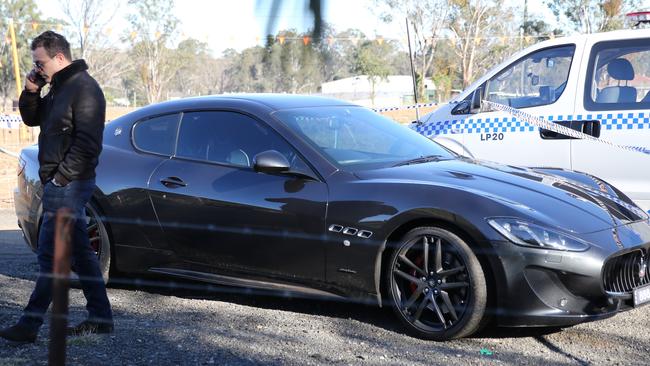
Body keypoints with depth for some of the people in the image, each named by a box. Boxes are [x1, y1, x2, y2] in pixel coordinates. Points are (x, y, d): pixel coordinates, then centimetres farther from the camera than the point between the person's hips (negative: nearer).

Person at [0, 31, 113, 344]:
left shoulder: (84, 88, -14)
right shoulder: (59, 88, 16)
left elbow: (87, 144, -20)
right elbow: (32, 119, 23)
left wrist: (60, 178, -19)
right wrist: (31, 91, 4)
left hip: (68, 185, -10)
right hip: (63, 185, 10)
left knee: (50, 254, -7)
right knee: (80, 252, 12)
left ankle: (29, 325, -3)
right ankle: (100, 318, 19)